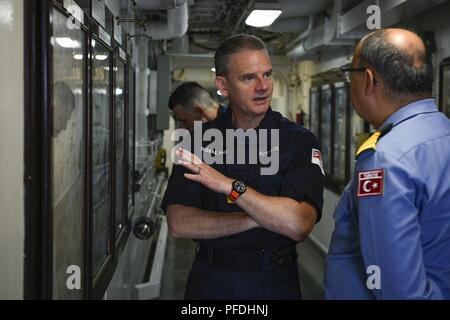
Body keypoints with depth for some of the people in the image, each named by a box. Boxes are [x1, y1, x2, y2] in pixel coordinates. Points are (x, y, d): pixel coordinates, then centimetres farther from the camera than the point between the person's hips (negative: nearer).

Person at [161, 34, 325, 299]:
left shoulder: (299, 141, -9)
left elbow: (299, 226, -21)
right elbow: (178, 223, -11)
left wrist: (232, 186, -26)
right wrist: (260, 218, -18)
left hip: (274, 284, -1)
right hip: (210, 280, 2)